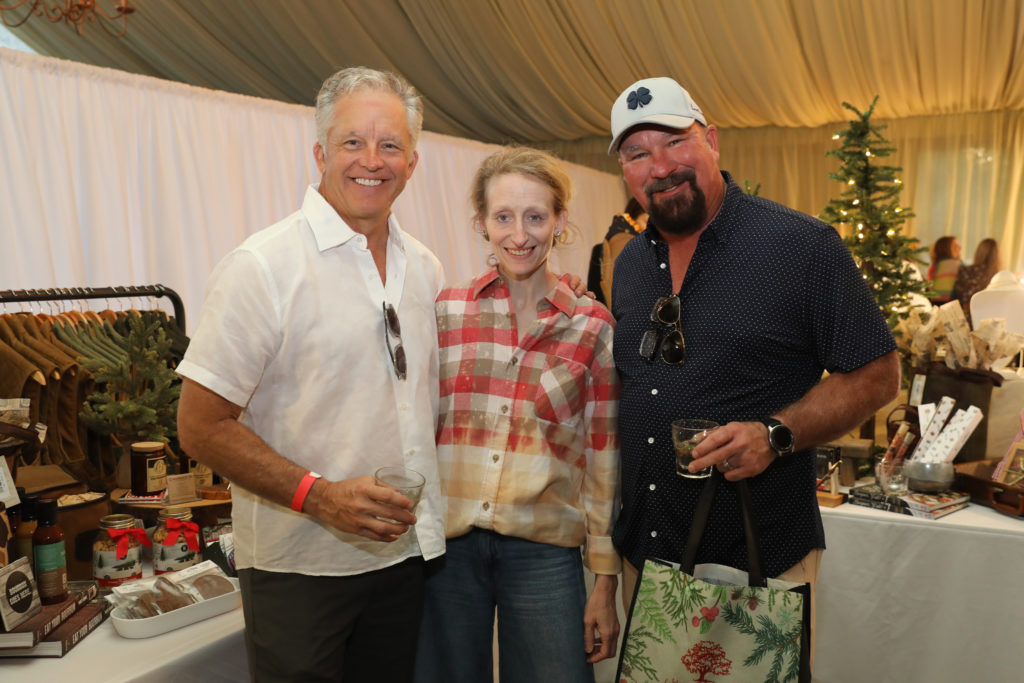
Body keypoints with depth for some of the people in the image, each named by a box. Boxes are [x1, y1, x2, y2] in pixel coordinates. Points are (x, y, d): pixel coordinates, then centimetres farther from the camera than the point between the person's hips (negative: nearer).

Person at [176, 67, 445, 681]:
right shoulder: (263, 266, -14)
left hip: (405, 553, 6)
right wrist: (319, 496, -24)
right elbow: (202, 426, -14)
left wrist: (429, 504, 6)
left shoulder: (424, 267, 5)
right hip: (300, 566, -5)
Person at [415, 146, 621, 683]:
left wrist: (605, 582, 2)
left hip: (542, 552, -1)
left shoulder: (591, 327, -1)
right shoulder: (445, 311, 0)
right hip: (446, 542, 1)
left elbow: (602, 457, 1)